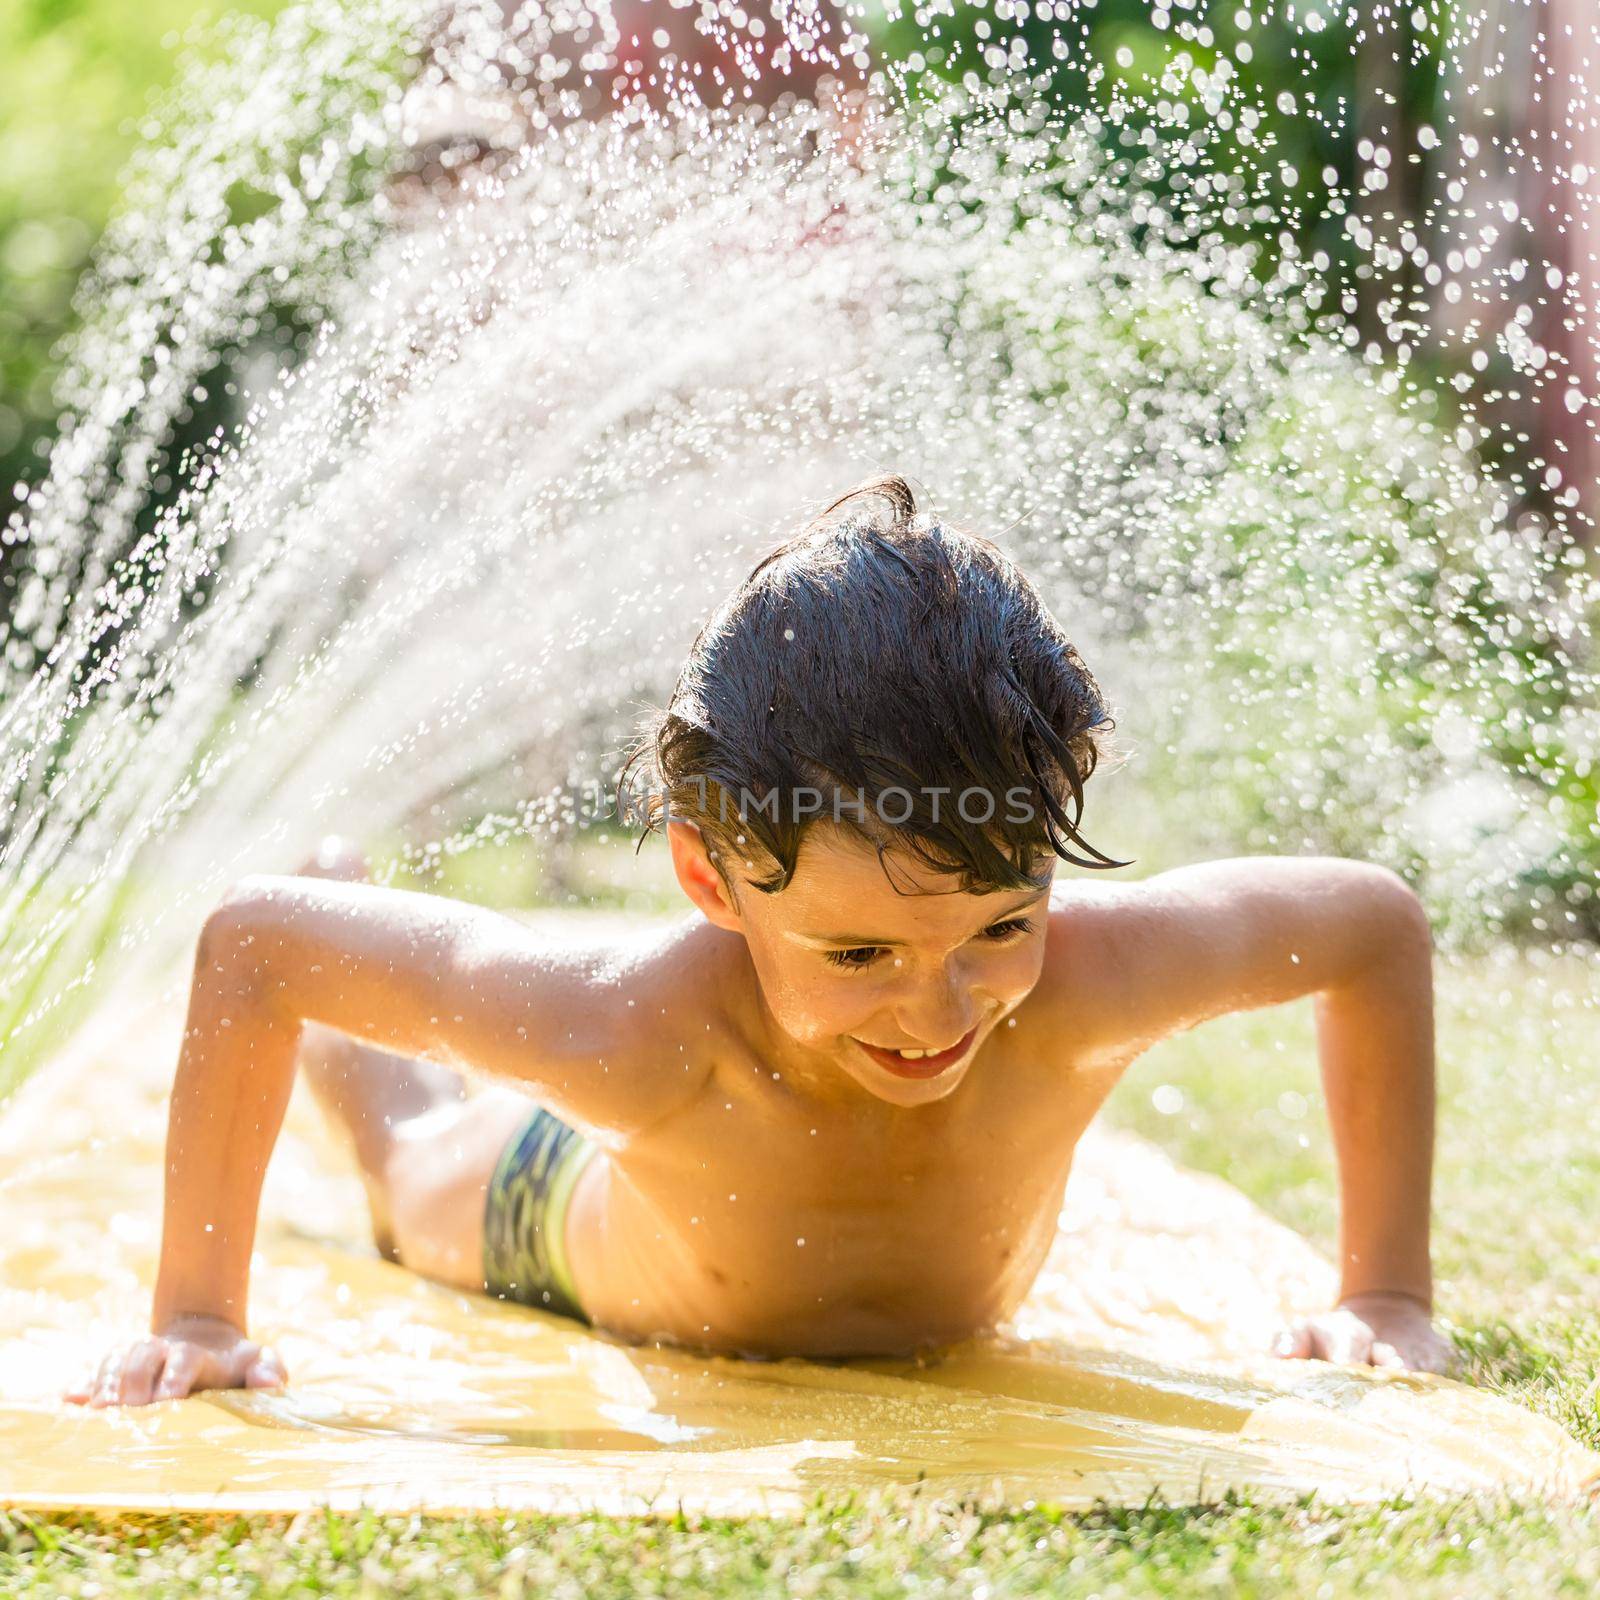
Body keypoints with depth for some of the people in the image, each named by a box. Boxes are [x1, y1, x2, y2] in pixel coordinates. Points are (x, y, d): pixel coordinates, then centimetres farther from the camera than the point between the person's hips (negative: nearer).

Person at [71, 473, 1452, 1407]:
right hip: (584, 1208, -2)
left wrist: (1389, 1296, -25)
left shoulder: (1091, 977, -48)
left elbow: (1379, 921, -27)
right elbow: (250, 939, -38)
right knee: (415, 1171, 35)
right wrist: (198, 1314, -35)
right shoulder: (628, 1028, -52)